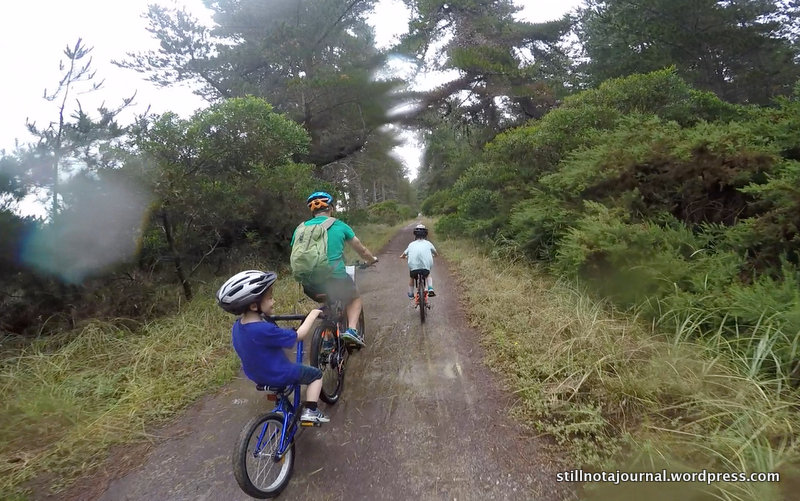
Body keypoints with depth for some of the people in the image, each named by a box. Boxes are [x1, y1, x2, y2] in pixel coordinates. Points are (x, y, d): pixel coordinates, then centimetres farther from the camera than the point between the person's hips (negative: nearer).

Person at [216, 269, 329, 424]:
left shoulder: (237, 326, -11)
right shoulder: (265, 330, -36)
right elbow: (299, 335, -26)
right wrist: (313, 314, -14)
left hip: (257, 375, 8)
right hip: (279, 376, -8)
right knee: (316, 374, 12)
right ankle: (310, 411, 6)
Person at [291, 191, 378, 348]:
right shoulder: (339, 226, 3)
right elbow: (362, 250, 14)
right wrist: (372, 260, 35)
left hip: (311, 286, 3)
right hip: (336, 280, -3)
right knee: (355, 299, 27)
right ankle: (352, 329, 4)